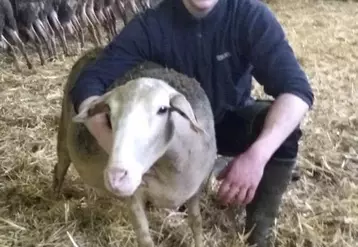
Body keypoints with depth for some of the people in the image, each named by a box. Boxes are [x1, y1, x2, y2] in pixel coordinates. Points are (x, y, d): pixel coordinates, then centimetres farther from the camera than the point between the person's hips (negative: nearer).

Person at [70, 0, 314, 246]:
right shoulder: (152, 24, -23)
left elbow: (296, 87, -32)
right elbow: (89, 84, -26)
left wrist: (257, 155, -49)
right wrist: (114, 146, -47)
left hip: (231, 120, -1)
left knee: (283, 128, -31)